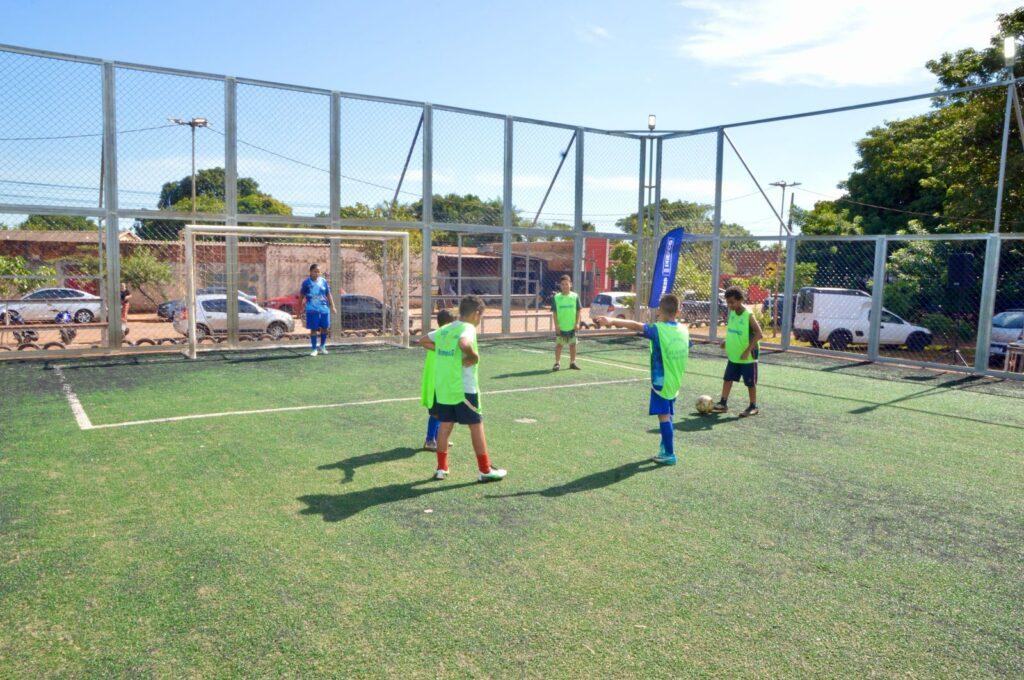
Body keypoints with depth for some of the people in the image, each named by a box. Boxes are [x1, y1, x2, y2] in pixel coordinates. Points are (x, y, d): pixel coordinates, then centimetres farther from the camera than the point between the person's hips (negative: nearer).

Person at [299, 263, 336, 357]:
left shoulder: (323, 281, 4)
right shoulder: (306, 282, -3)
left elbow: (328, 294, 10)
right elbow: (301, 295, 6)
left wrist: (332, 306, 7)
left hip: (324, 308, 3)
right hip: (312, 310, -3)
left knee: (325, 328, 8)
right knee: (313, 329, 0)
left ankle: (322, 347, 27)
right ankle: (314, 349, 9)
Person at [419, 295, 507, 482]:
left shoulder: (445, 329, 10)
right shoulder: (468, 328, -14)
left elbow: (423, 341, 20)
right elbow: (464, 344, -37)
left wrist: (441, 351, 13)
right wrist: (474, 357, -20)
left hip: (442, 388, 7)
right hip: (463, 388, -7)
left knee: (445, 425, 13)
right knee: (476, 425, 3)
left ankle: (441, 468, 18)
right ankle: (485, 470, 10)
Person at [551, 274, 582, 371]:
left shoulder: (575, 296, 0)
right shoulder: (556, 297, -2)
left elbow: (579, 311, 3)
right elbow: (554, 312, -2)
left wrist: (577, 323, -4)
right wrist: (556, 325, -8)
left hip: (572, 326, 1)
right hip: (560, 327, -1)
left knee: (573, 344, 9)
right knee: (559, 345, 2)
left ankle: (572, 362, 20)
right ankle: (557, 363, 11)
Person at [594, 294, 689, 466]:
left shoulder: (658, 329, -17)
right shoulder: (684, 329, 2)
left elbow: (635, 325, -31)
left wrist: (612, 321, -41)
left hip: (661, 381, -7)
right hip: (676, 381, 7)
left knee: (664, 416, -2)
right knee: (668, 415, 17)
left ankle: (669, 454, 0)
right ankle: (665, 448, 28)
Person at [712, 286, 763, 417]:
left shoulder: (748, 315, -19)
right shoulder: (731, 313, 3)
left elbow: (758, 334, -22)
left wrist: (748, 350, -25)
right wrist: (727, 341, 5)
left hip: (747, 357, -7)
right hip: (733, 355, 7)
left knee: (750, 382, 5)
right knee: (727, 379, 9)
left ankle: (753, 407, 18)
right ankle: (723, 404, 17)